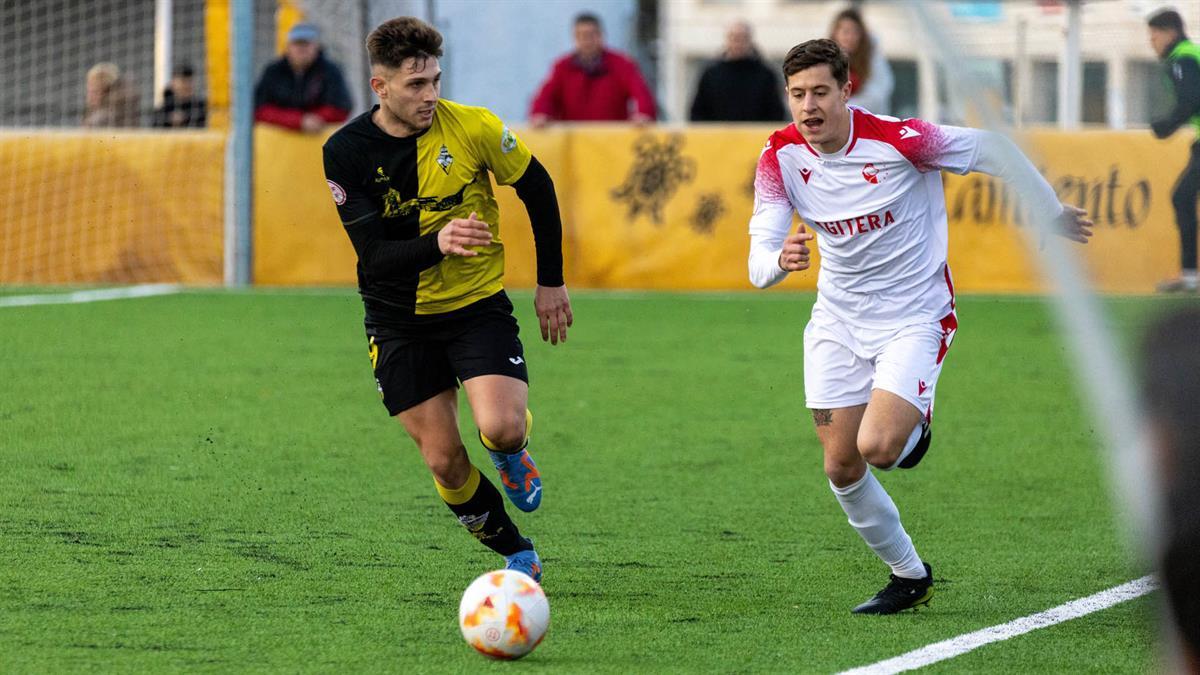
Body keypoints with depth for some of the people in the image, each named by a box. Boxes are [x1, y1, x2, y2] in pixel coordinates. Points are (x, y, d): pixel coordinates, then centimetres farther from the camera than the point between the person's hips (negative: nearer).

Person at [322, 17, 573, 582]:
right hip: (398, 319, 1)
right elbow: (374, 255, -18)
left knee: (501, 428, -24)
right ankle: (519, 556, 21)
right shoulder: (346, 152, -13)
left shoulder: (472, 128, -14)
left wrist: (551, 282, 6)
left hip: (477, 304, -1)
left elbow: (538, 189, 3)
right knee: (445, 464, -2)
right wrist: (437, 243, -38)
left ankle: (509, 451, 15)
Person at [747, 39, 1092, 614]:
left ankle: (916, 423, 17)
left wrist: (1051, 212, 4)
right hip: (838, 318, 5)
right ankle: (909, 576, 27)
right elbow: (759, 266, -16)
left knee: (877, 448, -22)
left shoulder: (896, 140, -23)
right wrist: (780, 260, -41)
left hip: (913, 314, -5)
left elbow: (992, 149, -9)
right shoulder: (781, 156, -12)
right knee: (841, 468, 4)